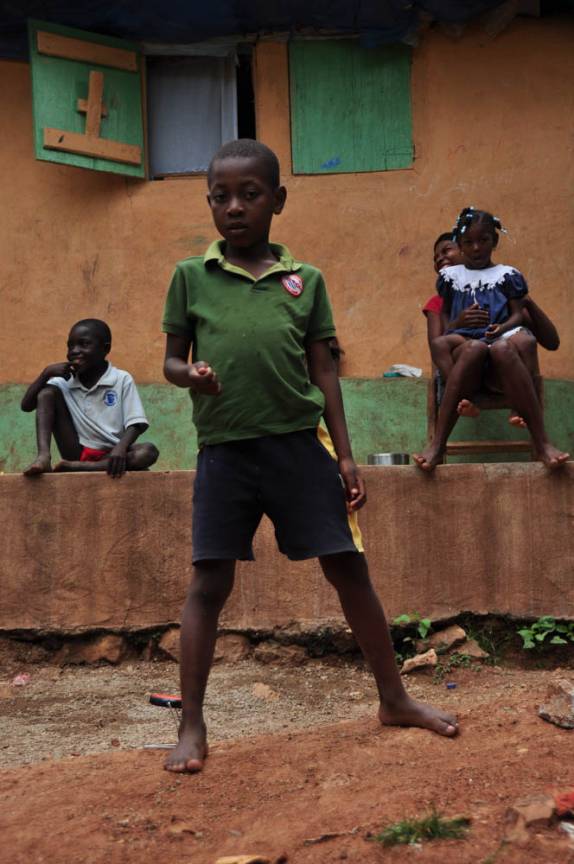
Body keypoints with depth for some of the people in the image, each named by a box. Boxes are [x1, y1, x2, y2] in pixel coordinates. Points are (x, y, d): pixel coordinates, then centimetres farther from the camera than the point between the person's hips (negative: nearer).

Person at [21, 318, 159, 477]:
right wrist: (47, 373, -9)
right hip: (76, 453, 2)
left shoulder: (122, 380, -2)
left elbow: (135, 425, -9)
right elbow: (26, 405, 3)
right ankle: (43, 456, -28)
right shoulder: (64, 382, 6)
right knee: (47, 391, -8)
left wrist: (121, 448, -29)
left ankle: (76, 468, -34)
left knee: (149, 451, -32)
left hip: (110, 456, -2)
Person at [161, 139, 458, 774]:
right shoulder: (190, 276, 5)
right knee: (209, 582, 2)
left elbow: (323, 371, 9)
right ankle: (191, 727, 13)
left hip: (298, 442, 1)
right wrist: (190, 375, -16)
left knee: (348, 568, 6)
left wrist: (345, 455, 5)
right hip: (224, 450, -1)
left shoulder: (305, 280, 8)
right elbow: (171, 361, 9)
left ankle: (394, 699, 22)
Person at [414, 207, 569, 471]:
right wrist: (456, 325, 0)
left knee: (502, 349, -41)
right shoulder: (450, 275, 24)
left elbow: (517, 313, 11)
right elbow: (444, 313, 24)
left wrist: (502, 328, -11)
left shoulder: (507, 275, 20)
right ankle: (438, 443, -49)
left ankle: (542, 443, -46)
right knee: (474, 348, -40)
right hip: (463, 344, 0)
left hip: (500, 339, 0)